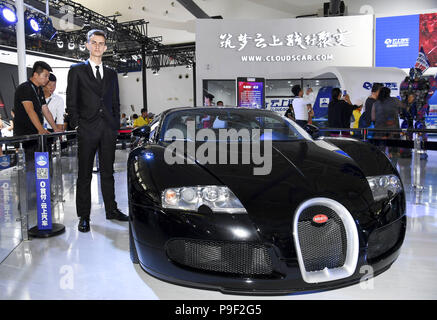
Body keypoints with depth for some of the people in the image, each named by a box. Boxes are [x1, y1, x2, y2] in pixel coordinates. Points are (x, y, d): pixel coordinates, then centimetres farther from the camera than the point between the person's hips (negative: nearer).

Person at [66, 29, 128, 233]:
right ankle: (84, 216, 10)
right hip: (87, 130, -3)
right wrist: (77, 125, -7)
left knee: (107, 172, 11)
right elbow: (71, 101, 1)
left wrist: (116, 126, 6)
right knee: (84, 175, 2)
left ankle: (111, 210, 21)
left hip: (108, 130, 4)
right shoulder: (77, 70, 5)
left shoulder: (111, 74, 17)